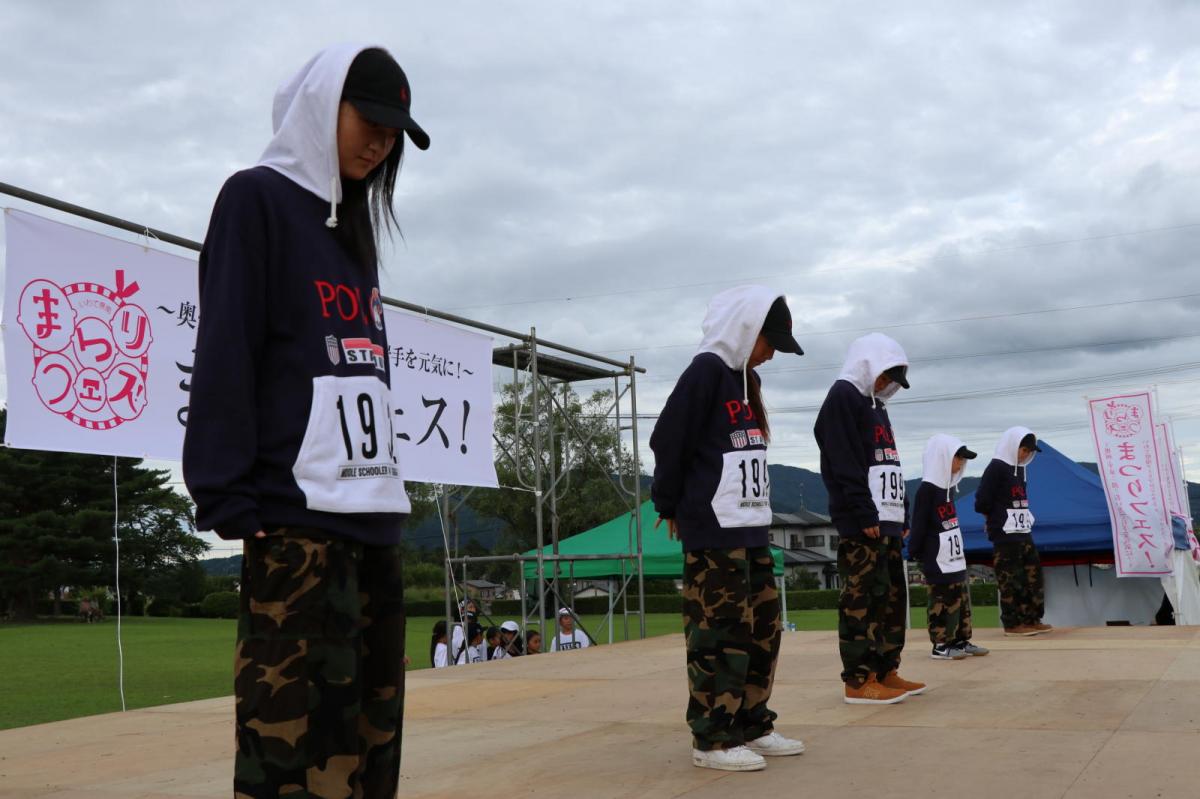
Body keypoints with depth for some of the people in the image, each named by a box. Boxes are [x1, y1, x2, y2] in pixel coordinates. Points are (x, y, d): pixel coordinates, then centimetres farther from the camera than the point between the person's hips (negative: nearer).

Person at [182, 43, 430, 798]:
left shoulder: (355, 227, 22)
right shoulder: (257, 199, -1)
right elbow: (224, 352, -9)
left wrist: (386, 493, 17)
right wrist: (229, 497, -16)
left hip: (373, 514, 8)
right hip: (297, 517, -8)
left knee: (371, 724, 9)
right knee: (300, 738, -10)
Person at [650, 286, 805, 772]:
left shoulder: (746, 380, 17)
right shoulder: (706, 371, -12)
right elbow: (669, 443, -15)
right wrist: (670, 508, -5)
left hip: (750, 529, 9)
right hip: (713, 532, -9)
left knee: (764, 627, 12)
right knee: (720, 633, -6)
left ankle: (752, 727, 23)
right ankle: (711, 740, 2)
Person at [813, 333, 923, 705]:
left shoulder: (876, 405, 23)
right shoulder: (843, 397, -7)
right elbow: (845, 465, -17)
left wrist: (902, 516, 18)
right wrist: (865, 515, -22)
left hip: (886, 520, 10)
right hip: (862, 522, -10)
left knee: (892, 596, 11)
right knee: (862, 599, -9)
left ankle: (885, 671, 17)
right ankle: (859, 681, -7)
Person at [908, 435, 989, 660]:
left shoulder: (949, 486, 12)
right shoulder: (927, 489, -17)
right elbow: (919, 523, -17)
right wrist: (914, 552, -15)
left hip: (954, 557, 10)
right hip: (936, 559, -9)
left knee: (962, 599, 13)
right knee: (942, 601, -6)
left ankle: (961, 640, 22)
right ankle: (941, 645, 1)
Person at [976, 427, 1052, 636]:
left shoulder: (1020, 469, 15)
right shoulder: (996, 468, -12)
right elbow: (982, 503, -15)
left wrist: (1026, 518, 6)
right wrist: (997, 517, 1)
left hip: (1023, 532, 9)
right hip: (1004, 534, -9)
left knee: (1033, 574, 9)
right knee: (1010, 579, -5)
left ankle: (1031, 619, 16)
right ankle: (1012, 624, 0)